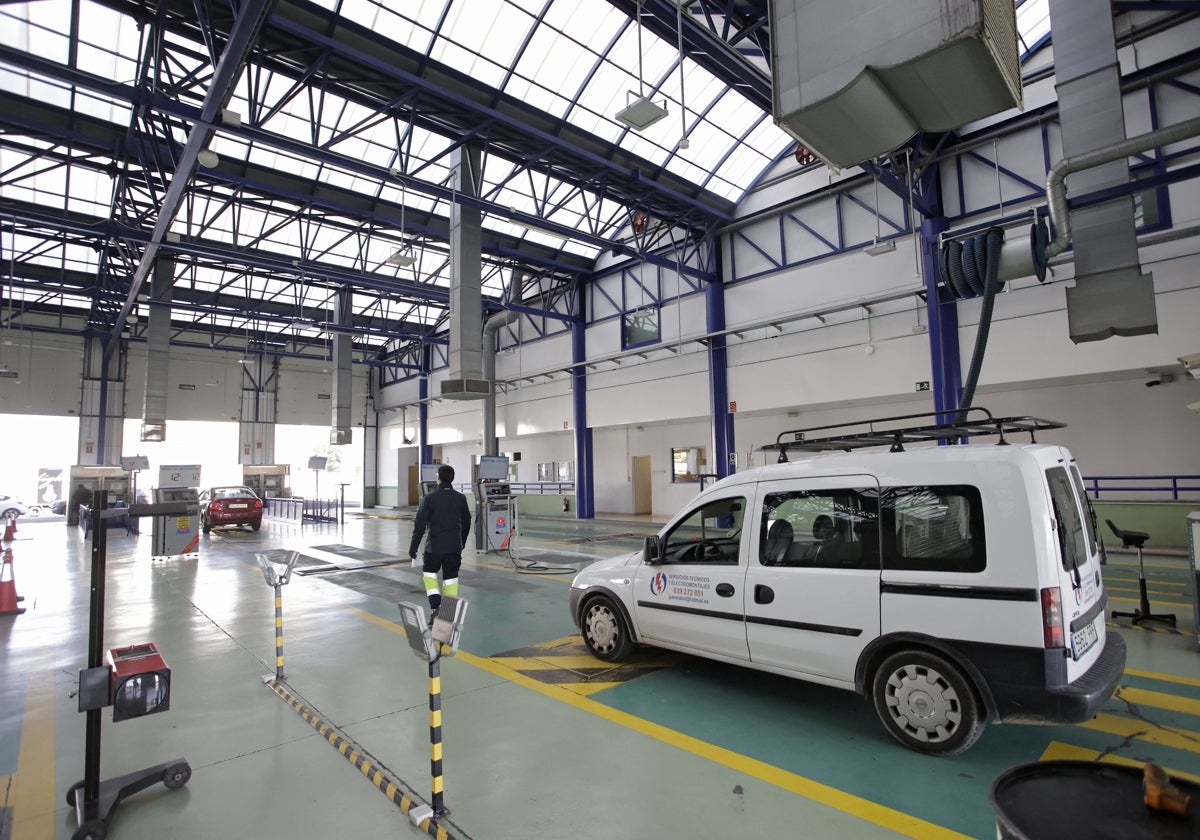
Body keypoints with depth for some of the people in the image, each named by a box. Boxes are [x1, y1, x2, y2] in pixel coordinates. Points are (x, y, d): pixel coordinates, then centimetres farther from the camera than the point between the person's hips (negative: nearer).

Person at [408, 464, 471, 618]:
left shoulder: (430, 498, -10)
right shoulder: (461, 498, 1)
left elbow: (420, 525, -10)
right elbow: (466, 523, 11)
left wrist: (413, 547, -2)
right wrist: (461, 544, 24)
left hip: (434, 546, -2)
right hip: (454, 546, 2)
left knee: (429, 573, 18)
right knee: (451, 578, 11)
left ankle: (436, 606, 3)